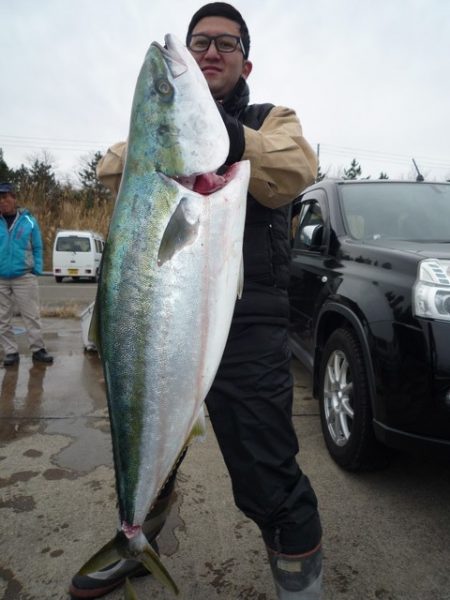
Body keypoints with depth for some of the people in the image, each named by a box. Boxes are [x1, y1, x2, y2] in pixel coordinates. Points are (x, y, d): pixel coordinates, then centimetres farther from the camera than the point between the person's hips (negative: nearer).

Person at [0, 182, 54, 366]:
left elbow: (37, 248, 5)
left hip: (24, 277, -2)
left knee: (32, 315, 1)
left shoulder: (28, 220, 2)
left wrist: (37, 269, -4)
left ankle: (38, 350, 10)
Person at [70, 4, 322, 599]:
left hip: (246, 322, -4)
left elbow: (294, 173, -14)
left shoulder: (271, 121, 9)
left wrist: (225, 133, -28)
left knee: (266, 477, -3)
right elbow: (111, 174, 0)